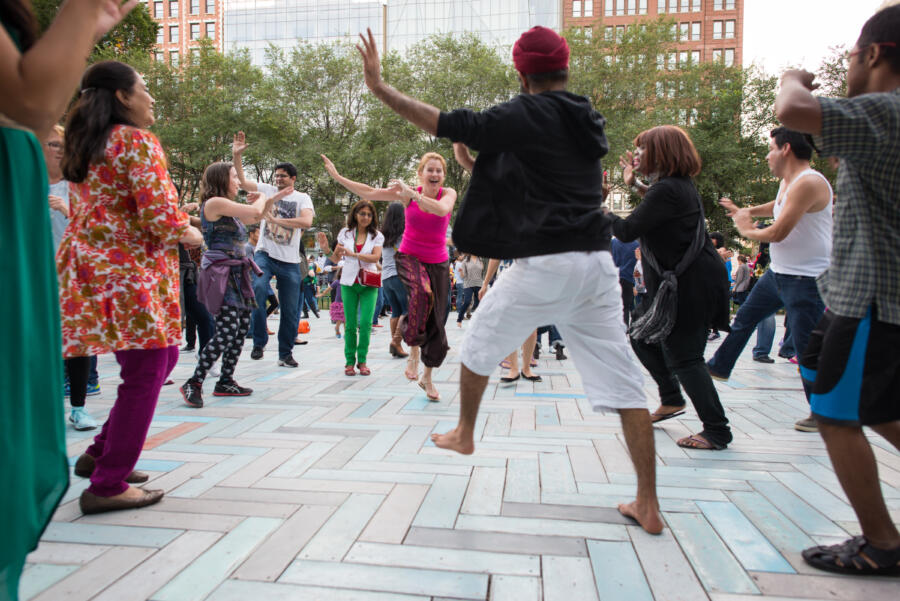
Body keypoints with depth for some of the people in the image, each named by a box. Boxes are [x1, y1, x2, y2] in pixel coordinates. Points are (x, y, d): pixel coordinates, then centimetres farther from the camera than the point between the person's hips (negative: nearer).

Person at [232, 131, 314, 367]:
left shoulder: (302, 198, 4)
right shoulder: (267, 190, 10)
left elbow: (306, 221, -15)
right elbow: (242, 181, 0)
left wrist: (276, 220, -19)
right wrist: (236, 155, -13)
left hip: (290, 261, 0)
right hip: (265, 254, 0)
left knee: (290, 311, 3)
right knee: (257, 288, -28)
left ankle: (285, 354, 19)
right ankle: (259, 341, -11)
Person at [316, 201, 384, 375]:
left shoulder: (377, 236, 3)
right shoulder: (345, 233, 7)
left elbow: (375, 257, -12)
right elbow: (336, 259, 12)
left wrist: (352, 254, -21)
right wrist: (326, 250, -8)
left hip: (368, 284, -1)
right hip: (349, 282, 1)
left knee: (366, 323, -7)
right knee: (350, 324, 2)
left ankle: (362, 360, 5)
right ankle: (350, 361, 11)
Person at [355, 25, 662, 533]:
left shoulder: (525, 116, -4)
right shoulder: (588, 123, 17)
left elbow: (446, 124, -5)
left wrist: (380, 87, 4)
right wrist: (483, 161, 28)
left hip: (544, 263, -6)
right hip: (597, 262, 7)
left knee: (481, 342, 19)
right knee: (624, 383, 6)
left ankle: (464, 434, 38)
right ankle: (648, 506, 9)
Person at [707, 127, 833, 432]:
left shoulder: (808, 183, -21)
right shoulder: (787, 182, 10)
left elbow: (777, 233, -24)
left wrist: (746, 230, -6)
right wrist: (746, 211, 24)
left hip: (806, 279, -10)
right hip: (778, 273, 10)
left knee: (807, 346, -4)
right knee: (744, 318, 19)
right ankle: (719, 367, 37)